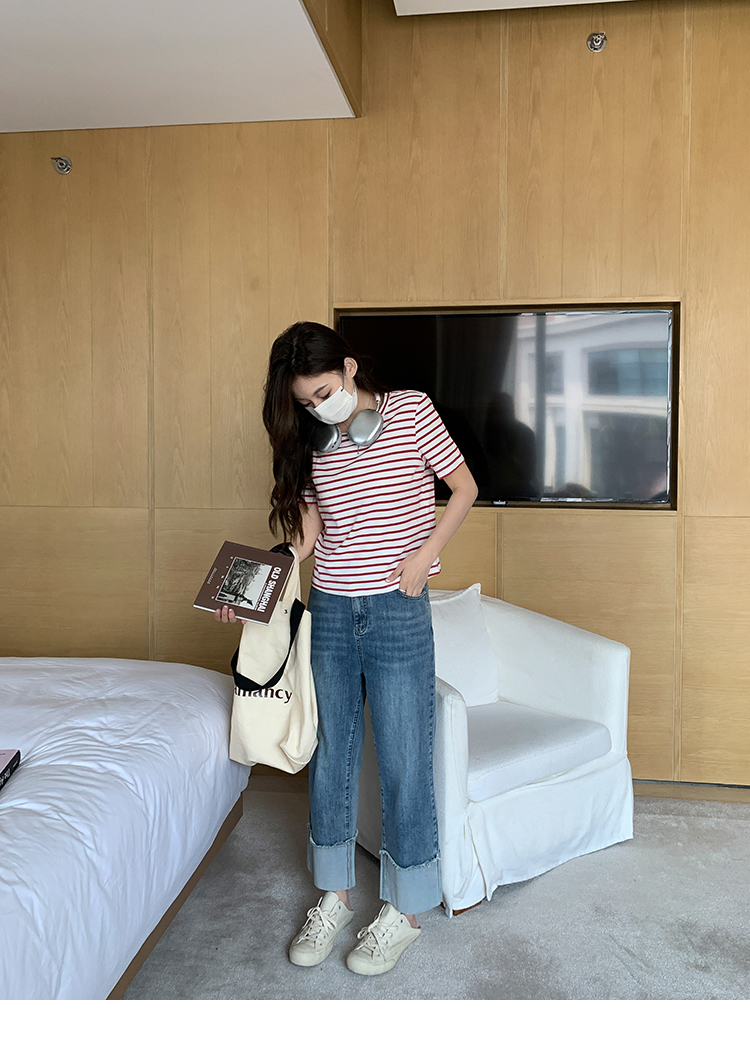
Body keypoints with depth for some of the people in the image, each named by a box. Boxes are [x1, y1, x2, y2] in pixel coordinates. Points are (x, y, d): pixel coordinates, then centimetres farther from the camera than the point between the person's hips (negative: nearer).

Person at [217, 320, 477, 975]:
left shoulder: (410, 411, -4)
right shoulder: (312, 441, 7)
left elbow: (465, 488, 1)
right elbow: (307, 530, 8)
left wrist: (423, 554, -11)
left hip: (398, 610, -4)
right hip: (330, 610, 4)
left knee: (403, 761, 4)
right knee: (331, 754, 12)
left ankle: (405, 910, 21)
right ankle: (335, 896, 30)